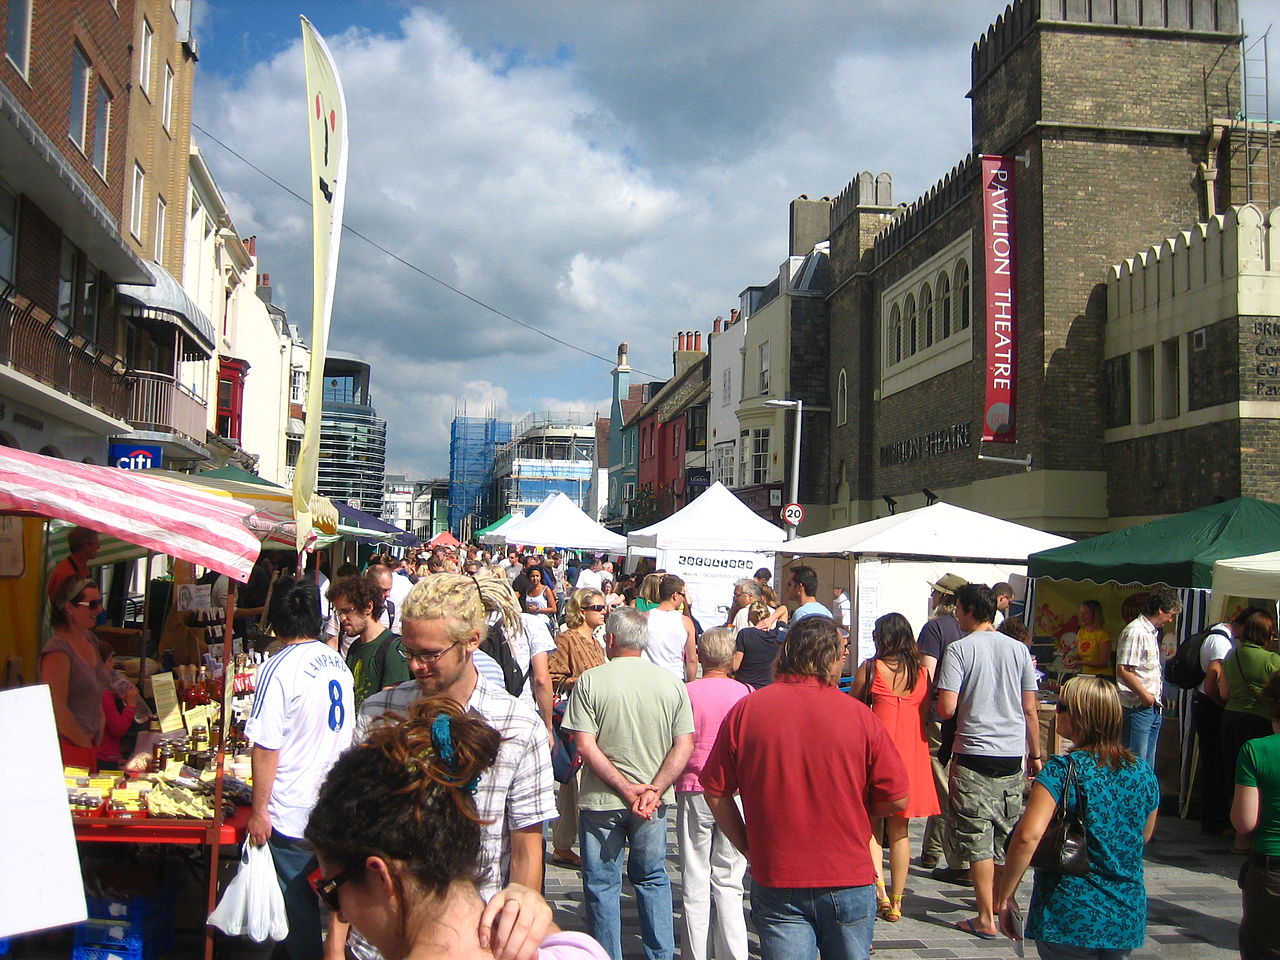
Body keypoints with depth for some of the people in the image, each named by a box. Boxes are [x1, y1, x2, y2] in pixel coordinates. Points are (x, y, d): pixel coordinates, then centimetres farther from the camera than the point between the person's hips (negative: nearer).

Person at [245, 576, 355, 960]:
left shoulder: (279, 669, -16)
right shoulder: (338, 662, 5)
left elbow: (266, 747, -17)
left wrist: (259, 811, -9)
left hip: (294, 816, -6)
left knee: (301, 913, 7)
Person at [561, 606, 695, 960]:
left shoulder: (590, 681, -9)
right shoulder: (672, 683, -1)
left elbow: (585, 747, -15)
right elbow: (684, 746, -6)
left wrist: (626, 789, -15)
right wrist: (653, 791, -11)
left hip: (601, 800, -3)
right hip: (654, 802, 3)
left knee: (602, 885, 10)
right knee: (653, 879, 19)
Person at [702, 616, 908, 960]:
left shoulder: (745, 709, -7)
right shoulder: (858, 714, -10)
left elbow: (715, 791, -2)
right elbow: (897, 798, -6)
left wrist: (748, 848, 9)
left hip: (776, 883, 0)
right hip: (849, 881, 0)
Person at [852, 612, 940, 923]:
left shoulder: (870, 668, -5)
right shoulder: (922, 671, 5)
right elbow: (925, 715, 11)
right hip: (912, 753, 4)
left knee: (870, 824, 7)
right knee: (899, 830, 12)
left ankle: (877, 884, -12)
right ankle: (896, 902, 17)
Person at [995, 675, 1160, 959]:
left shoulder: (1063, 770, -16)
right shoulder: (1143, 773, 1)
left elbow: (1028, 836, -27)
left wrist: (1003, 895, -18)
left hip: (1071, 919, -5)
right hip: (1127, 923, 5)